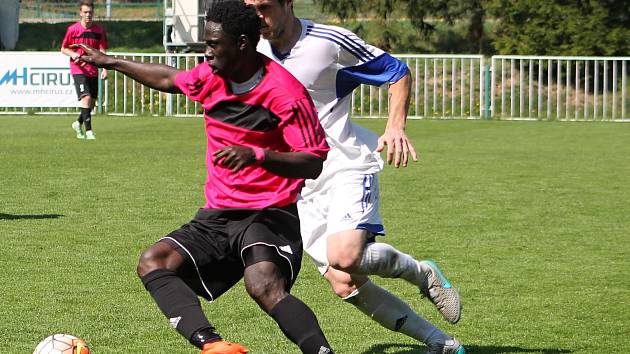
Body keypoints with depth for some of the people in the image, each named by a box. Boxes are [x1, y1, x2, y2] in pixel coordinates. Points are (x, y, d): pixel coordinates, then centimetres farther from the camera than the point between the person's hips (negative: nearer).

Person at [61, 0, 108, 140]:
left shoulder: (99, 30, 3)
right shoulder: (73, 29, -4)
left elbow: (102, 51, 1)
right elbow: (63, 49, 4)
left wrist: (105, 69, -12)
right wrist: (73, 54, -17)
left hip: (93, 71, 4)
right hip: (78, 69, -4)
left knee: (92, 102, 10)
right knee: (86, 98, -19)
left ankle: (78, 123, 35)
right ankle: (88, 131, -16)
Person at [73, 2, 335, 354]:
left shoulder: (285, 92, -14)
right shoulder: (211, 76, 6)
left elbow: (314, 163, -16)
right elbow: (169, 79, 28)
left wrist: (258, 156, -31)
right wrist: (110, 62, 36)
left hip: (269, 214, -8)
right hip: (217, 215, 8)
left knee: (264, 286, -34)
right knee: (153, 262, -14)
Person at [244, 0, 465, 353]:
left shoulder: (330, 41, -10)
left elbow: (398, 72, -1)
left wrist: (396, 126, -14)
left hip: (346, 165, -5)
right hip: (300, 184, 6)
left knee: (344, 258, -30)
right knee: (346, 286, -6)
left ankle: (422, 273, 1)